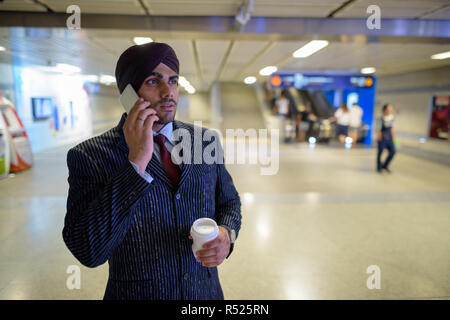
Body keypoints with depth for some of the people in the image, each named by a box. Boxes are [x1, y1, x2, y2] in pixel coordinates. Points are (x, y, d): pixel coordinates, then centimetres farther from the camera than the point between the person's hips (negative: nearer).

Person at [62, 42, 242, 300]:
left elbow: (229, 201, 6)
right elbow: (89, 252, -24)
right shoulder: (89, 156, -16)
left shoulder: (206, 141, -5)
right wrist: (136, 162, -30)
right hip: (136, 294, -3)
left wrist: (226, 234, -15)